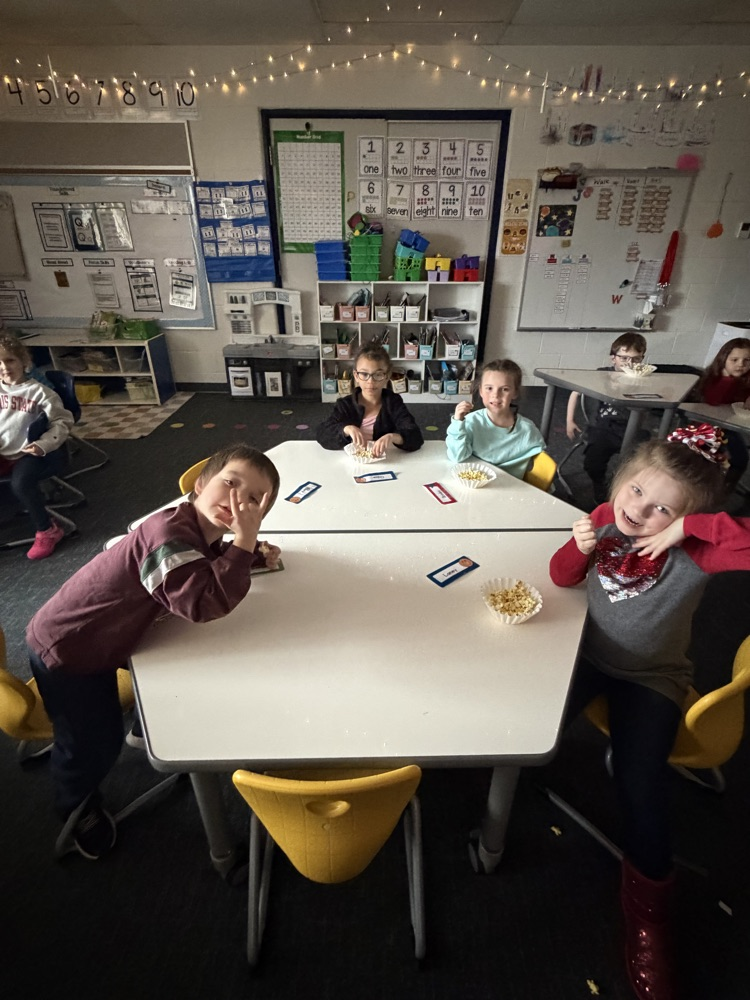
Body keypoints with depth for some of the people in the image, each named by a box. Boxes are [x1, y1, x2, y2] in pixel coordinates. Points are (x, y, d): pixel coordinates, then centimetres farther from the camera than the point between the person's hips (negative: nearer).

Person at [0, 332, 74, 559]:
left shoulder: (38, 391, -4)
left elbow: (62, 422, -4)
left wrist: (43, 445, -17)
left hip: (28, 454, -5)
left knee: (20, 483, -32)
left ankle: (47, 530, -10)